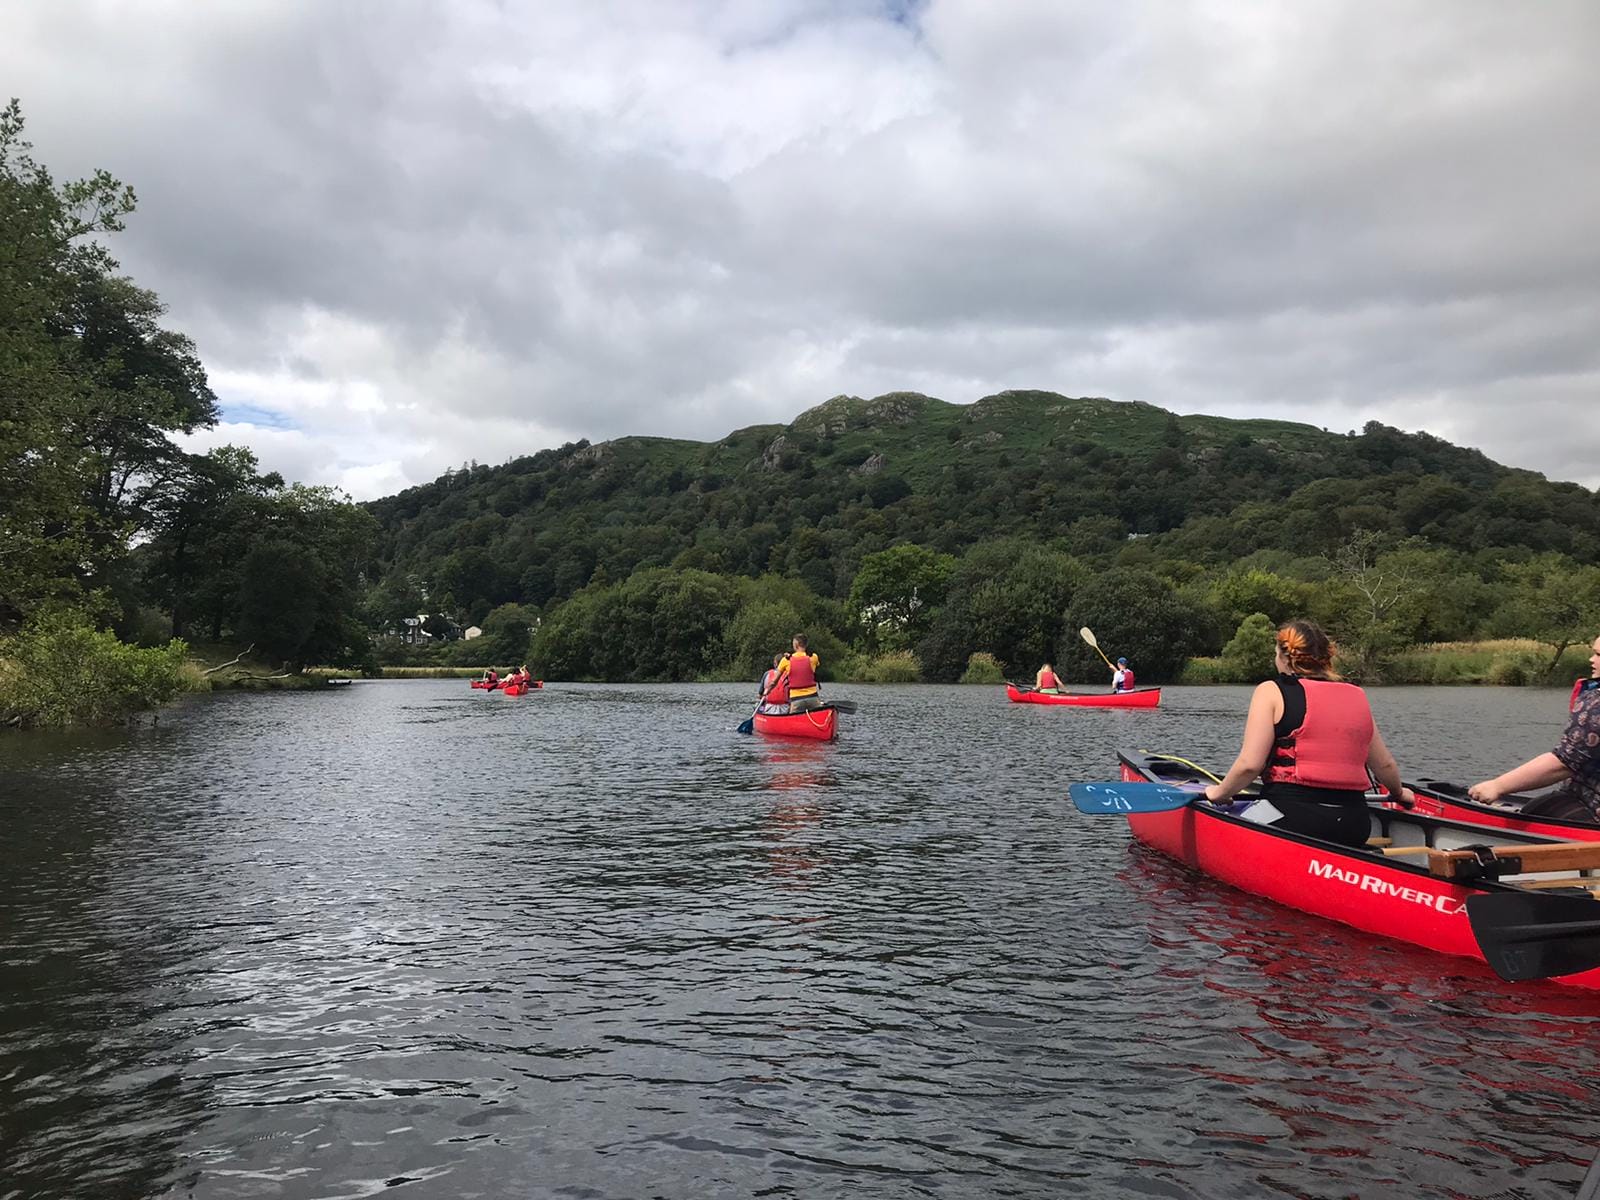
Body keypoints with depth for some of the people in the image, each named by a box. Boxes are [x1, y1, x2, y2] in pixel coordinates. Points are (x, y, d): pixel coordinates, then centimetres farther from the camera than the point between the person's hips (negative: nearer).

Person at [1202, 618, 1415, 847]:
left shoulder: (1271, 692, 0)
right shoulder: (1357, 696, 15)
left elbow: (1249, 764, -9)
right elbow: (1385, 765, 22)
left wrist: (1220, 792, 9)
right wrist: (1398, 792, 44)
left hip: (1292, 818, -5)